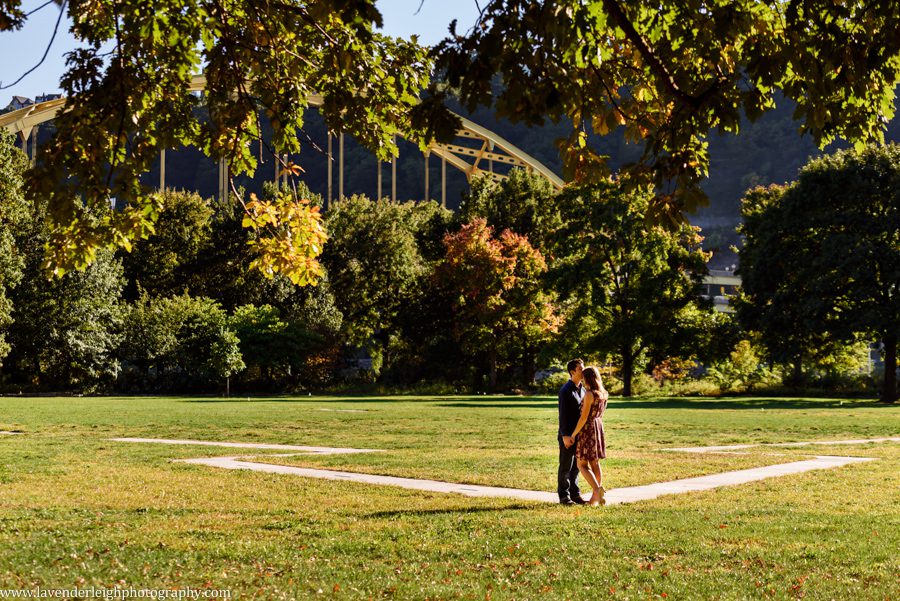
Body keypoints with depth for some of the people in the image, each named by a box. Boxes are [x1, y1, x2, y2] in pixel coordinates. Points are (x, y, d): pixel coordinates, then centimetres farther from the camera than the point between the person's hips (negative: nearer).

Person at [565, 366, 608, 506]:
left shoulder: (589, 394, -19)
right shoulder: (604, 394, 6)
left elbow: (583, 417, -19)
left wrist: (573, 435, -13)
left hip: (587, 430, -8)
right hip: (599, 428, 8)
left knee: (582, 464, -1)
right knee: (595, 463, 14)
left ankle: (598, 490, -17)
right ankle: (598, 497, 15)